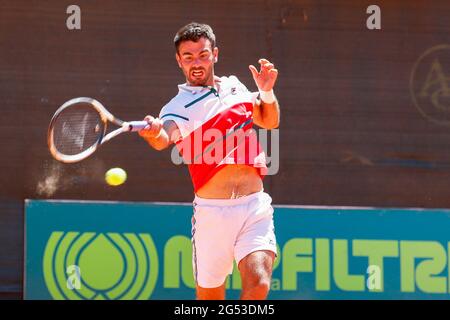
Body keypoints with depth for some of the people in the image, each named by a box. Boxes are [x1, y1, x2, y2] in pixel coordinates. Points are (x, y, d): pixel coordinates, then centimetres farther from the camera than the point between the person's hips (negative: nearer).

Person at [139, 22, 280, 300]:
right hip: (212, 211, -3)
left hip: (256, 207, 3)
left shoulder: (235, 87, 14)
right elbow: (165, 137, -25)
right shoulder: (180, 106, -3)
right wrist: (154, 133, -50)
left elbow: (270, 121, 27)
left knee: (258, 283, -19)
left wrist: (267, 92, 6)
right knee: (210, 296, 4)